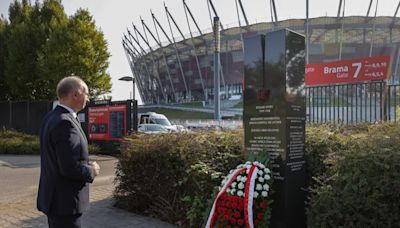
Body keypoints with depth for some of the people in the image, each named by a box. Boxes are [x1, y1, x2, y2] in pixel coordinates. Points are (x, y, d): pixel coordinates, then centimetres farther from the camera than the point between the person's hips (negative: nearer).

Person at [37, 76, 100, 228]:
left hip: (55, 197, 10)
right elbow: (69, 168, -27)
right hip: (65, 201, -10)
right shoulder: (65, 123, -24)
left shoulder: (51, 117, 7)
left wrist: (86, 165, 7)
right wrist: (92, 171, -9)